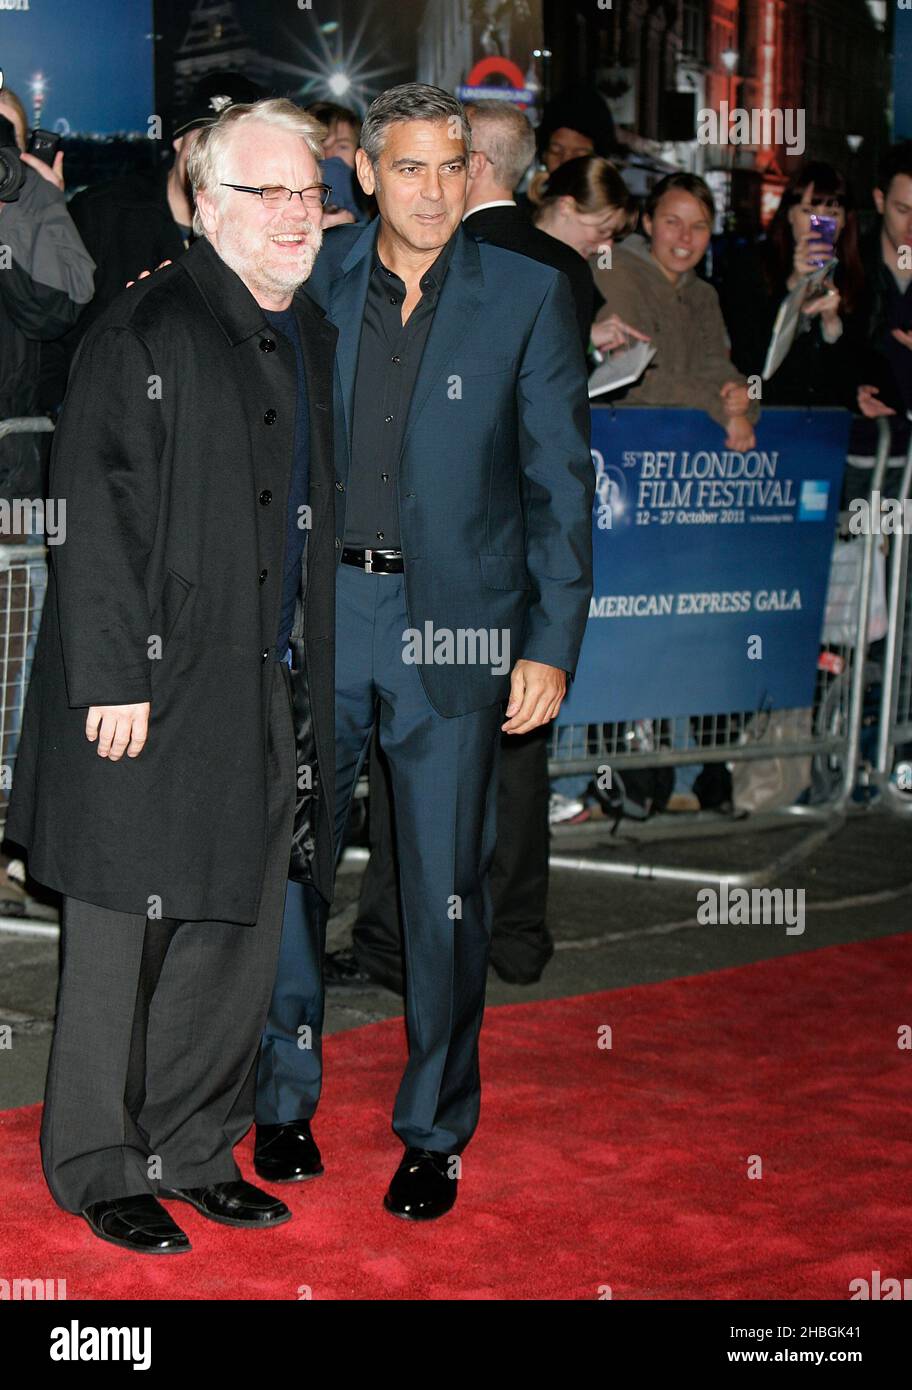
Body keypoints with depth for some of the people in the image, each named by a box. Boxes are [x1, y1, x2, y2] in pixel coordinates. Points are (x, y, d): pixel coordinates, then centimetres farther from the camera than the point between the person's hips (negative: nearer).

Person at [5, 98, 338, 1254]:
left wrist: (312, 676, 16)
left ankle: (198, 1148, 26)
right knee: (125, 936, 2)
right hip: (157, 691, -7)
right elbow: (95, 514, -14)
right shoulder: (144, 331, -11)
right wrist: (114, 675, -19)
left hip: (271, 696, 7)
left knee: (239, 938, 13)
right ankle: (101, 1168, 16)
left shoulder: (310, 338, 13)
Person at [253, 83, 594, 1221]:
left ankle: (434, 1132, 20)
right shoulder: (310, 281, 4)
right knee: (285, 863, 7)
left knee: (445, 892, 4)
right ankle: (284, 1100, 26)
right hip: (313, 611, 2)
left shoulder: (528, 296, -1)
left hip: (452, 625, -2)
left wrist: (551, 645, -5)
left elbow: (560, 478, 0)